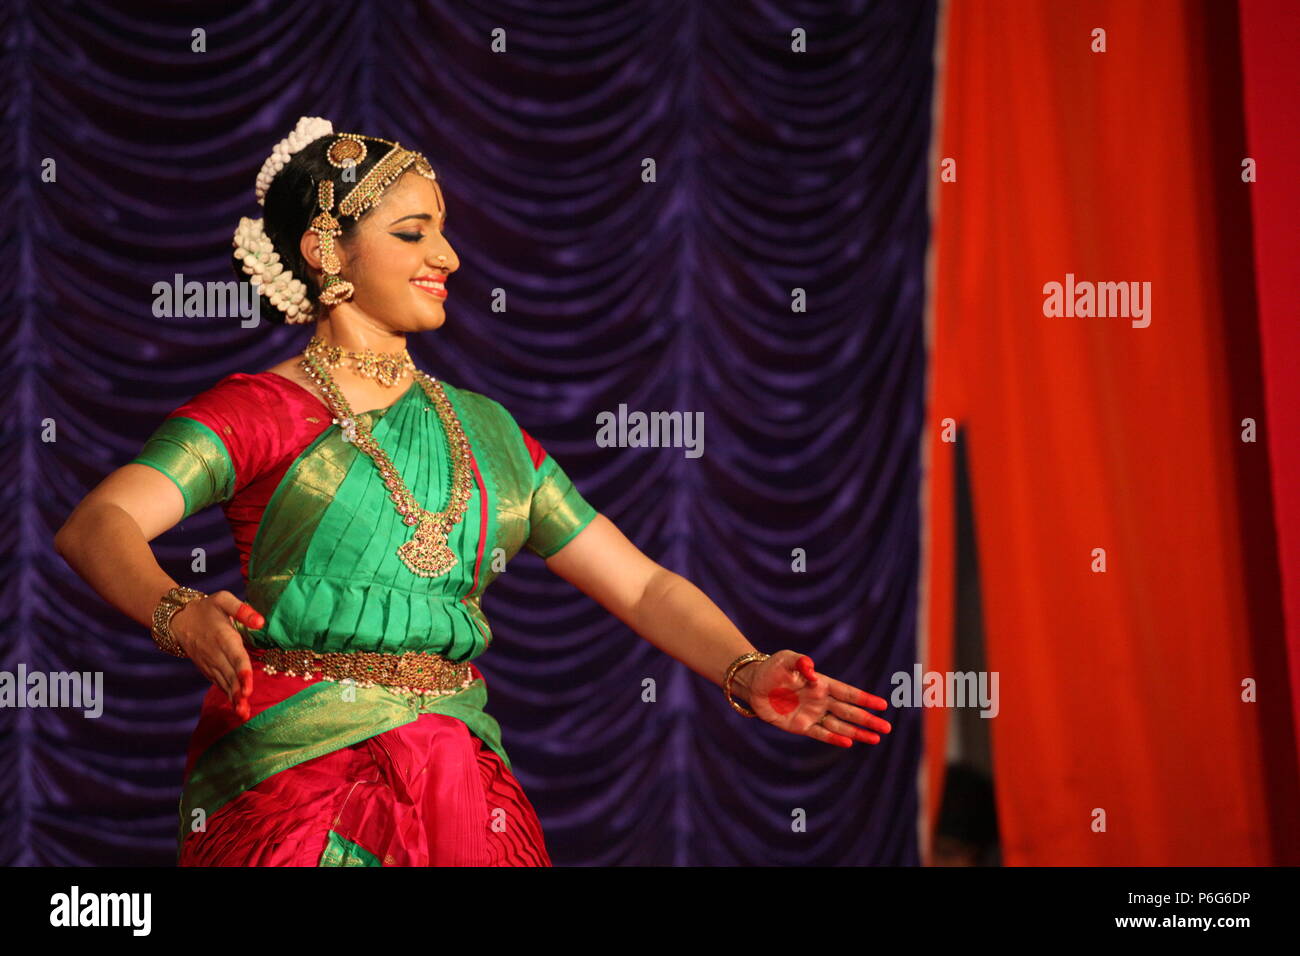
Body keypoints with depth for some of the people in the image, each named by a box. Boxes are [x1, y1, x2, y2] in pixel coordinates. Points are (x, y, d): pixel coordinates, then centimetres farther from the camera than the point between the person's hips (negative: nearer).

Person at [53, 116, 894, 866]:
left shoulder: (485, 432, 15)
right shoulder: (255, 412, -1)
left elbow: (642, 584, 11)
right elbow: (98, 524, -18)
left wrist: (748, 673, -7)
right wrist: (179, 616, -39)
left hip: (461, 794, 4)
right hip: (292, 777, -4)